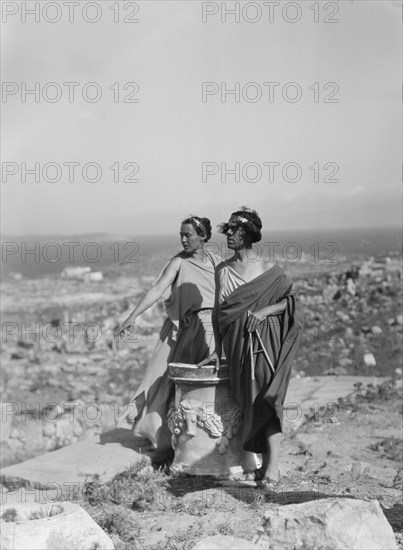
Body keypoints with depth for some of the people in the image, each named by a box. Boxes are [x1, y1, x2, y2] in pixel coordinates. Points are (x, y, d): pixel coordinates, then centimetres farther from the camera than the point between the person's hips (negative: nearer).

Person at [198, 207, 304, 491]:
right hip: (238, 344, 3)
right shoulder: (223, 270, 11)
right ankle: (265, 464, 10)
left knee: (267, 398, -14)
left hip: (266, 341, -3)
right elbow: (218, 311, 13)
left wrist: (262, 312, -11)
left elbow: (292, 301, 3)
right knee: (250, 401, 2)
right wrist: (217, 350, 11)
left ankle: (273, 467, -17)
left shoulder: (269, 269, 2)